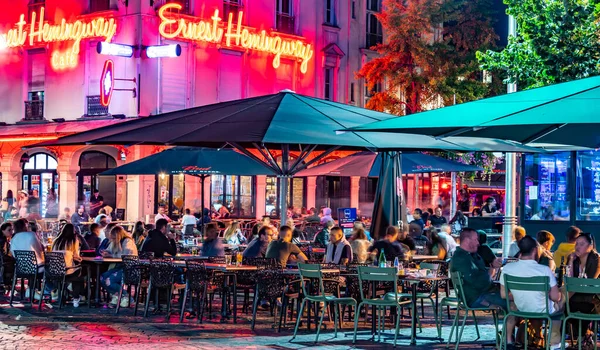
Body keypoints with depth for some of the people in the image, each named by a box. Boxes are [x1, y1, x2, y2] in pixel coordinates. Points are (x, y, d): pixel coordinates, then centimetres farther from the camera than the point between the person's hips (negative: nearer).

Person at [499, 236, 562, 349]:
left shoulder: (507, 268, -15)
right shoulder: (545, 270, -24)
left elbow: (503, 294, -4)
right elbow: (555, 298, -18)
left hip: (520, 311, 3)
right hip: (544, 313, -3)